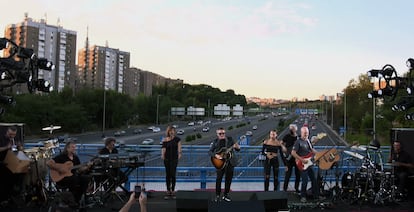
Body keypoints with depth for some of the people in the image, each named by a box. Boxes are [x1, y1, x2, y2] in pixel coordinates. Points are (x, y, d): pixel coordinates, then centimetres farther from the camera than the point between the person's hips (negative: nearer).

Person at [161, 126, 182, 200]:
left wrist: (179, 153, -15)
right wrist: (162, 155, -17)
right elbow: (163, 148, -1)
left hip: (174, 158, -1)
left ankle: (173, 191, 3)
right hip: (167, 159, 2)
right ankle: (168, 191, 12)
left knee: (173, 175, -5)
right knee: (168, 175, 5)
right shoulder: (165, 139, 4)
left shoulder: (177, 139, 3)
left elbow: (179, 148, 1)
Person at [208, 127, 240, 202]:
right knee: (219, 179, -1)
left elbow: (238, 149, 2)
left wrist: (237, 147, -22)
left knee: (229, 179, 8)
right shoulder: (215, 142, -1)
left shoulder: (230, 139, 2)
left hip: (230, 162, 2)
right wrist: (216, 155, -20)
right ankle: (217, 196, 9)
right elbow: (210, 152, -2)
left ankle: (226, 195, 20)